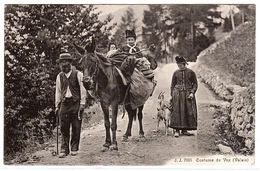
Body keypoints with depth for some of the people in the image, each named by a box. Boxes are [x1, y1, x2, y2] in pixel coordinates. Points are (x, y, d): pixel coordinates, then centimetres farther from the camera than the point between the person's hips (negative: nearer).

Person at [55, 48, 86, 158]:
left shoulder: (77, 74, -1)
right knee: (64, 128, 1)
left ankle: (74, 148, 14)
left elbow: (82, 90, 0)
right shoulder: (59, 76, 9)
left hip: (75, 103, -2)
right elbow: (58, 91, 14)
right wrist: (57, 105, 11)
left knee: (76, 127, 3)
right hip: (64, 103, 3)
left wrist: (82, 104, -5)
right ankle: (64, 149, 6)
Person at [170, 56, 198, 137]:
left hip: (188, 94, 0)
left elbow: (195, 84, 5)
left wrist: (192, 93, -9)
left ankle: (184, 130, 9)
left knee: (188, 112, 0)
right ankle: (177, 130, -3)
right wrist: (172, 95, 3)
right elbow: (172, 85, 11)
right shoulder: (176, 73, 6)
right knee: (177, 111, -6)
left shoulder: (191, 72, 2)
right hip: (178, 93, 0)